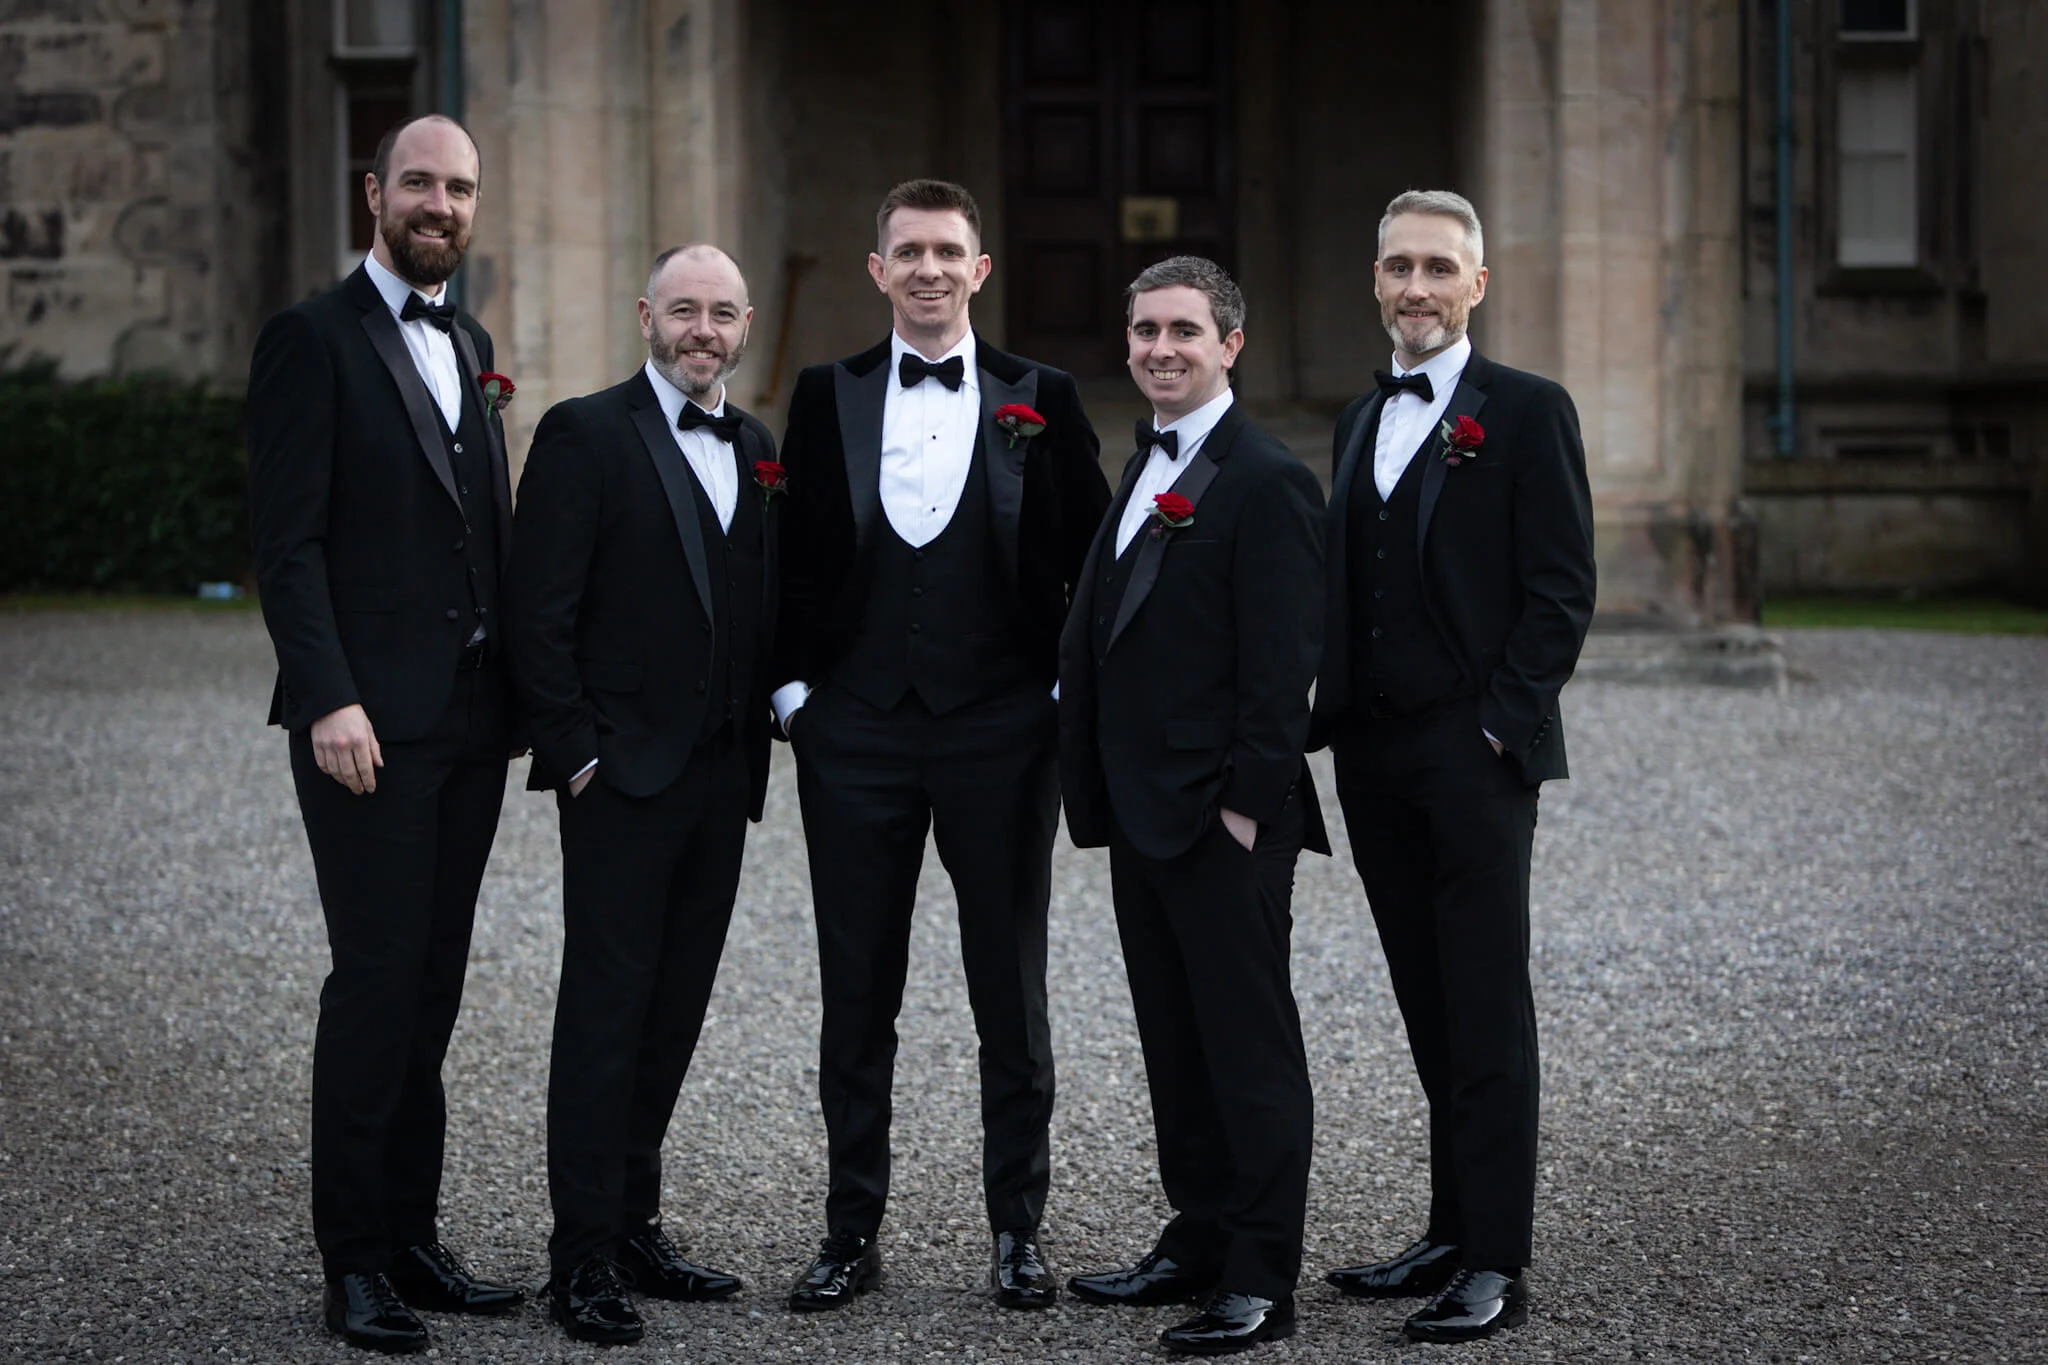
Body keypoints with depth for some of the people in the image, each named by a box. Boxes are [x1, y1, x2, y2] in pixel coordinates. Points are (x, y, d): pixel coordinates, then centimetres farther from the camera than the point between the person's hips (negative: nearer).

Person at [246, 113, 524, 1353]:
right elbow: (289, 541, -11)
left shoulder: (472, 347, 17)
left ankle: (414, 1236, 16)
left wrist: (518, 698, 12)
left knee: (433, 985, 9)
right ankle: (356, 1262, 1)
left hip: (470, 716, 7)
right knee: (377, 981, -6)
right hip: (369, 722, -7)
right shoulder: (312, 340, -5)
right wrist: (330, 699, -19)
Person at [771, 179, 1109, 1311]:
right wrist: (793, 686, 1)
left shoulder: (1040, 401, 3)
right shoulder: (826, 397, 7)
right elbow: (793, 556, 8)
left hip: (1001, 735, -1)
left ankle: (1018, 1229, 15)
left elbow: (1092, 559, 5)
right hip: (855, 735, 1)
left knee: (1011, 994, 5)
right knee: (856, 996, 6)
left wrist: (1066, 690, -2)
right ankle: (851, 1232, 15)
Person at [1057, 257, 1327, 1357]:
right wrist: (1097, 786, 15)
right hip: (1141, 810, 9)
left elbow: (1282, 664, -16)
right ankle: (1197, 1243, 25)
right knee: (1174, 1042, 15)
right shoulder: (1142, 471, 17)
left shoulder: (1267, 481, -11)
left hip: (1224, 817, -9)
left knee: (1249, 1042, -4)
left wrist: (1249, 800, -19)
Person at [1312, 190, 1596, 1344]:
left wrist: (1502, 723, -14)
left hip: (1477, 758, -6)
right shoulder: (1363, 421, 16)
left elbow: (1563, 588, -8)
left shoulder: (1527, 413, -4)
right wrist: (1339, 721, 8)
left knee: (1488, 1011, -5)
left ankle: (1497, 1264, -3)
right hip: (1375, 760, 6)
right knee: (1430, 1010, 11)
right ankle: (1453, 1234, 17)